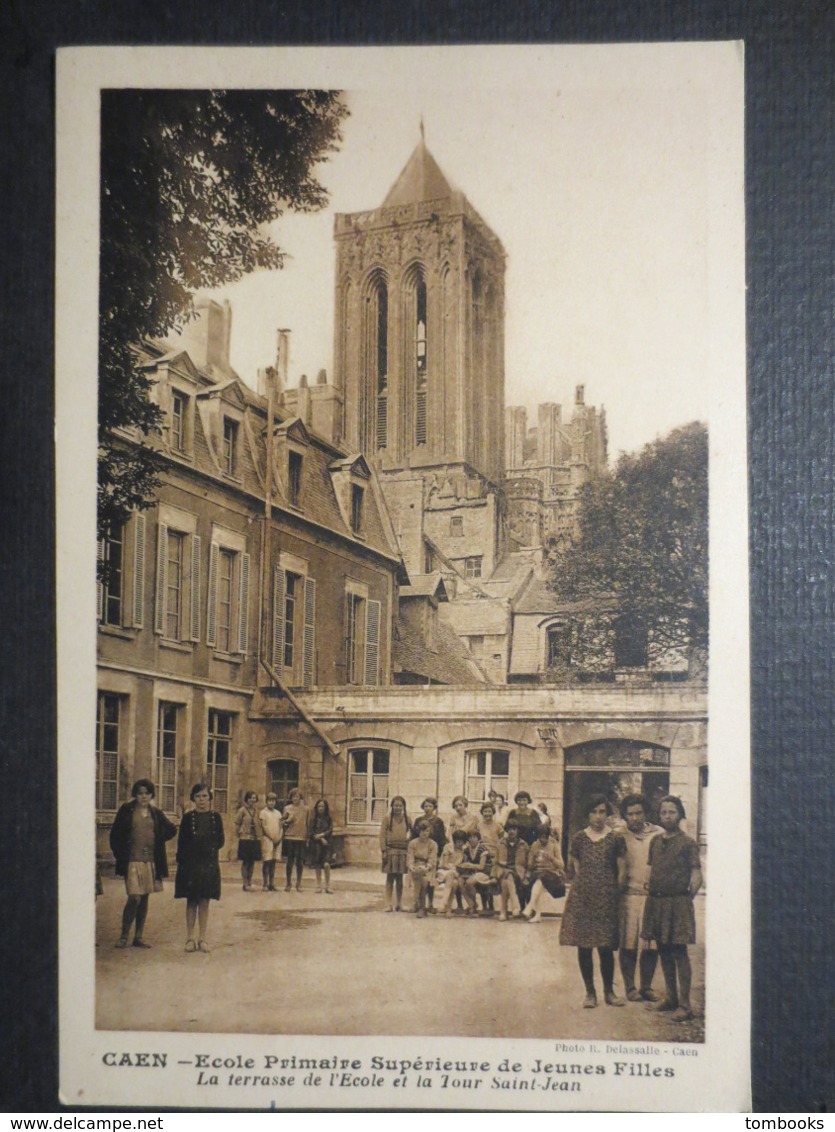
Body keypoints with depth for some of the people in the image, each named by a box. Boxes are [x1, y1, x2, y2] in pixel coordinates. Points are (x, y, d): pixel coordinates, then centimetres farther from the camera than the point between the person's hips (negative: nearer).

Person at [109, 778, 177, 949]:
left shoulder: (156, 813, 10)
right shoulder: (126, 811, 0)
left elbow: (171, 830, 13)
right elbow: (115, 834, 1)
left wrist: (157, 840, 2)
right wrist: (121, 855, -5)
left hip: (151, 861, 4)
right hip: (133, 861, -4)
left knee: (144, 899, 8)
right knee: (134, 898, -12)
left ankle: (139, 936, 16)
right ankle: (124, 935, 2)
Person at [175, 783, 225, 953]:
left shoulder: (215, 817, 4)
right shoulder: (188, 818, 1)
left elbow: (221, 841, 5)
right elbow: (181, 842, 1)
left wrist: (211, 847, -11)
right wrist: (181, 861, -7)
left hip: (209, 864, 1)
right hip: (190, 863, -1)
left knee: (204, 902, 4)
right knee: (191, 901, 4)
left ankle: (203, 939, 10)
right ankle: (190, 938, 10)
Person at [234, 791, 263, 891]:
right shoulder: (242, 810, -5)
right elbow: (237, 824, -1)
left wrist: (259, 836, 4)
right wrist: (240, 834, -2)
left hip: (255, 839, 4)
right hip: (245, 839, -4)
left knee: (252, 862, 8)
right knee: (245, 862, 1)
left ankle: (249, 883, 16)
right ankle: (246, 884, 6)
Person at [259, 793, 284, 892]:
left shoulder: (278, 813, 15)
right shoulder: (263, 812, 0)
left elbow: (281, 827, 13)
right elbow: (264, 826, -7)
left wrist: (279, 837, -3)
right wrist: (272, 837, -12)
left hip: (277, 840, 5)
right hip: (267, 839, -5)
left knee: (273, 862, 6)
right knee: (266, 862, -7)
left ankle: (271, 884, 8)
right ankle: (265, 884, -5)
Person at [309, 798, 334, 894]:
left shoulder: (329, 819, 7)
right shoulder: (313, 819, 6)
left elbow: (330, 831, -2)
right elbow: (312, 832, 0)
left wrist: (320, 835, -13)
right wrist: (321, 839, -10)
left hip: (326, 844, -1)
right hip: (316, 844, 1)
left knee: (326, 864, -15)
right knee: (317, 866, 3)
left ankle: (327, 886, -9)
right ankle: (318, 886, 12)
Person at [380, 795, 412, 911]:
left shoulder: (407, 819, 7)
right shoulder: (387, 818, 0)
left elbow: (411, 834, 10)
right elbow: (382, 835, -3)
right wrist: (383, 851, -9)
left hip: (403, 851, 2)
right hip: (391, 850, -2)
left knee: (400, 878, 8)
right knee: (390, 878, -1)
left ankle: (398, 904, 16)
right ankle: (389, 904, 3)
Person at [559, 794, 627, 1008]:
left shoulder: (615, 838, 1)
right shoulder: (579, 838, 6)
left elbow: (621, 872, 4)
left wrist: (612, 892, 1)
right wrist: (585, 885, 5)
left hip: (606, 898, -2)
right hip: (582, 896, 2)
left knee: (606, 947, -1)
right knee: (584, 946, 3)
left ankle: (609, 992, 13)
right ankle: (590, 992, 13)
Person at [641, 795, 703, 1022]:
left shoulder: (687, 843, -7)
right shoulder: (655, 841, 11)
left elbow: (696, 877, -8)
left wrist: (684, 899, -6)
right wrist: (650, 887, 9)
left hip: (678, 903, -6)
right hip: (656, 902, 6)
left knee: (679, 953, -5)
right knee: (664, 952, 12)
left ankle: (684, 1005, -2)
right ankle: (671, 998, 22)